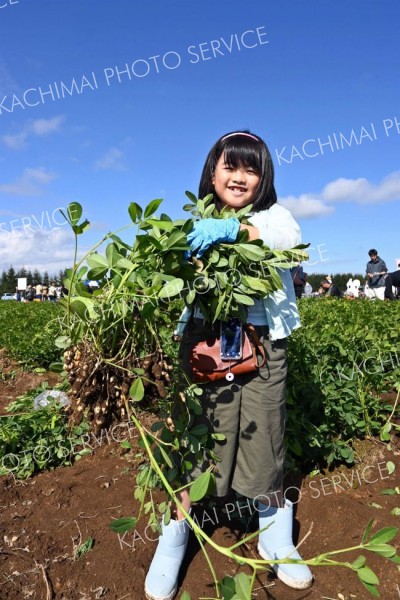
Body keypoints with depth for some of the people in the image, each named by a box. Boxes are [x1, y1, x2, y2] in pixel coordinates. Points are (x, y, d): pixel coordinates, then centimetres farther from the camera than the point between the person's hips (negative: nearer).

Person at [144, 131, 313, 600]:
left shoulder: (272, 215, 8)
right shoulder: (195, 224, 11)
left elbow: (291, 238, -15)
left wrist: (234, 228, -29)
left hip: (261, 343, 0)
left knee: (263, 434, 7)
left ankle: (274, 534, 32)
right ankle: (175, 534, 24)